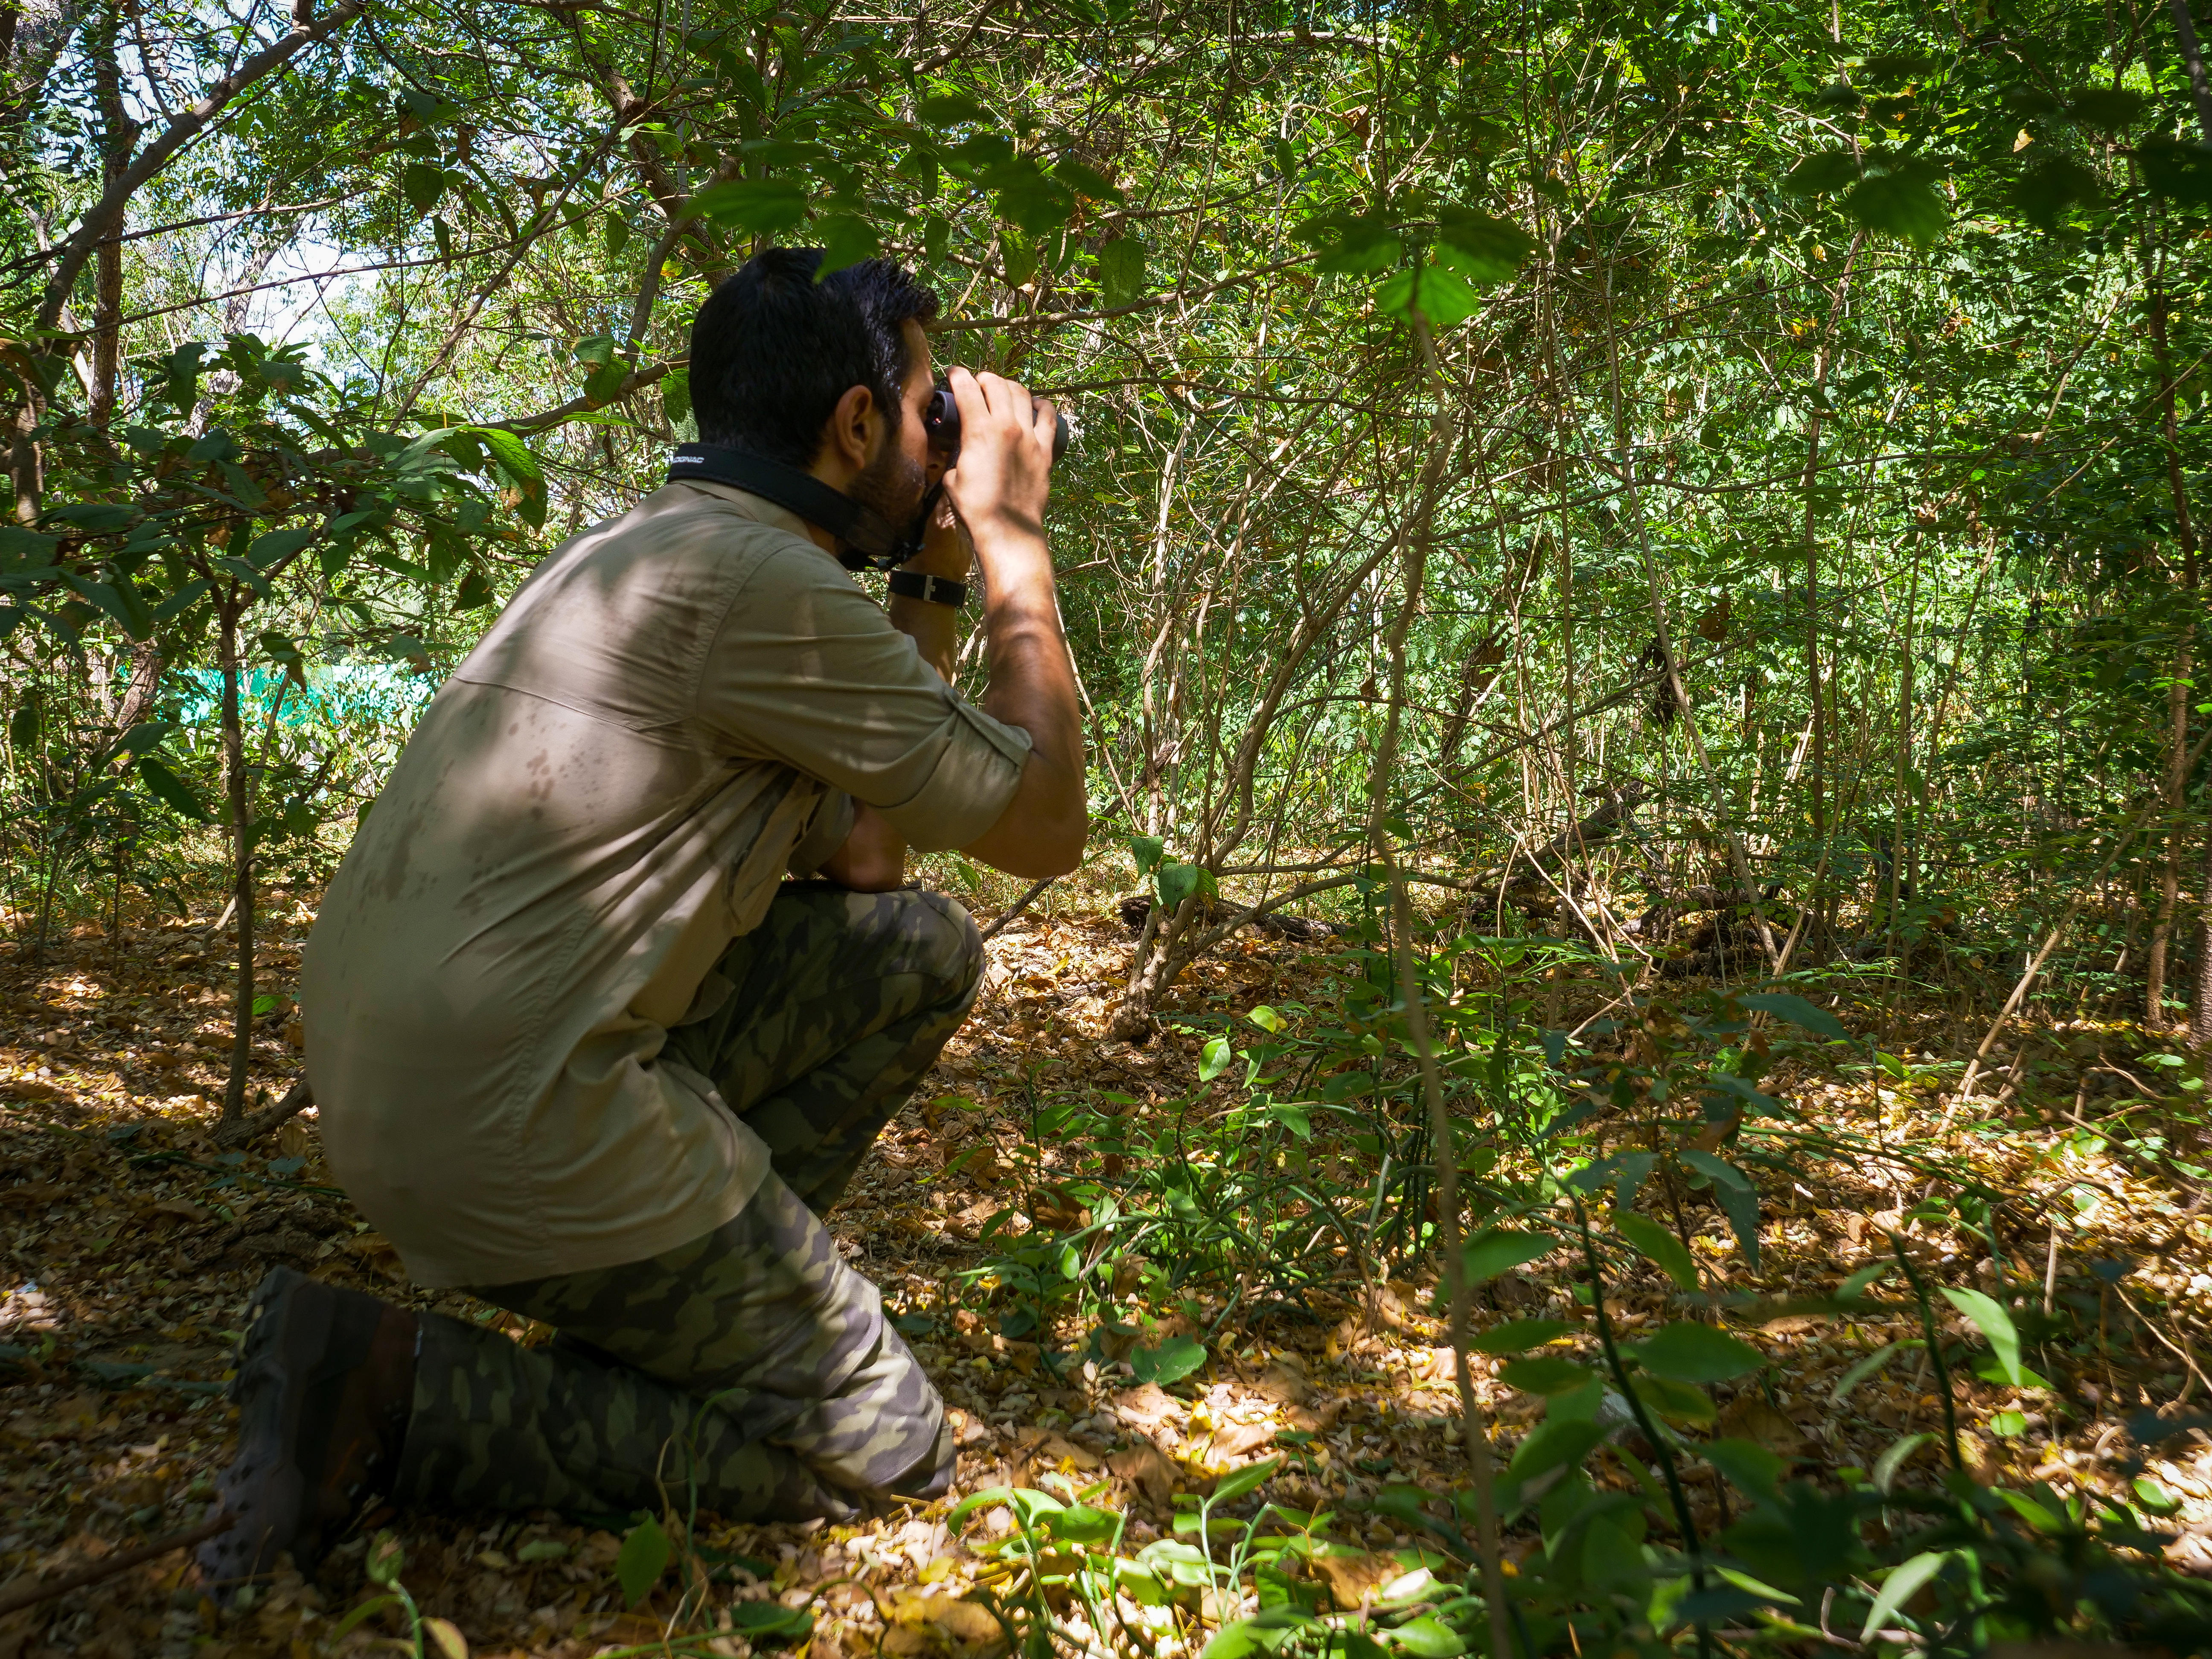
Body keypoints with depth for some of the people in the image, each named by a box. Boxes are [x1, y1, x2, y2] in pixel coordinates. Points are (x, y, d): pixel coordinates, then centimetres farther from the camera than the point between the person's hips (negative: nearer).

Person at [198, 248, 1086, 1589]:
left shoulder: (665, 548, 14)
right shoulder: (762, 583, -17)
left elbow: (863, 851, 18)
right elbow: (1048, 829, -9)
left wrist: (939, 579, 17)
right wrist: (1014, 539, 0)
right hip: (512, 1122, -10)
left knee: (921, 950, 13)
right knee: (888, 1453, 1)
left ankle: (698, 1296, 12)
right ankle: (397, 1390, -3)